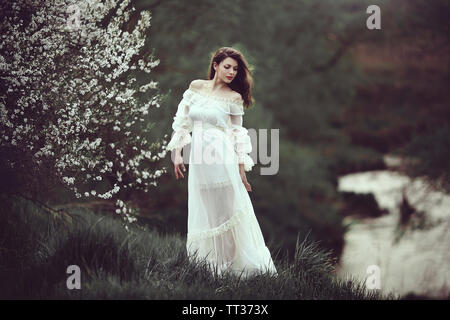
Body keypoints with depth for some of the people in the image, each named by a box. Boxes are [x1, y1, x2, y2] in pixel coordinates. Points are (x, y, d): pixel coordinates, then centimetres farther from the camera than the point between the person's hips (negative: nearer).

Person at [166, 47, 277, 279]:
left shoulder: (234, 98, 1)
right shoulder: (196, 87, 8)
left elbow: (237, 136, 3)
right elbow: (182, 122, 10)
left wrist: (242, 170, 1)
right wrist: (177, 153, 4)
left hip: (222, 159, -3)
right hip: (198, 159, 3)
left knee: (227, 211, -1)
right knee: (204, 214, 8)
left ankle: (232, 265, 7)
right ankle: (211, 266, 16)